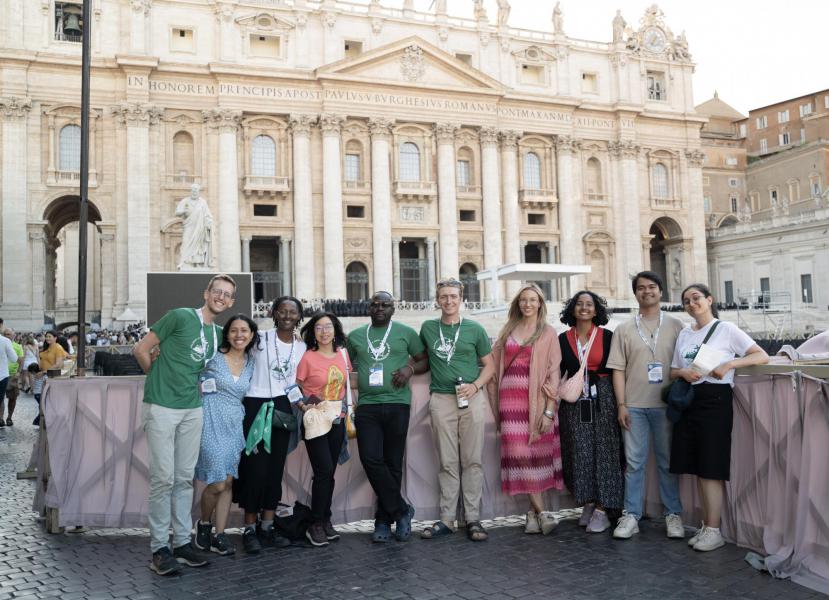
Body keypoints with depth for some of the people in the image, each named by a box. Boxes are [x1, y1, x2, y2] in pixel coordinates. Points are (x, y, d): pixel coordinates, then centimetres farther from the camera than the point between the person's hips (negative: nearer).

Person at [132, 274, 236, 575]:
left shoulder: (219, 333, 12)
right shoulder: (180, 316, -8)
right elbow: (141, 349, -4)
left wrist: (196, 384, 10)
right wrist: (159, 379, 3)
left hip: (193, 409, 6)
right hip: (162, 407, -6)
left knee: (185, 478, 11)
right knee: (163, 477, -3)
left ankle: (182, 541, 20)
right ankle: (159, 547, 7)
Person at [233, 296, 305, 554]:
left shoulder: (302, 347, 8)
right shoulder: (260, 339, -4)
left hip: (282, 408, 4)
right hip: (255, 406, -4)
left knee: (276, 468, 6)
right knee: (256, 467, -5)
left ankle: (267, 526, 16)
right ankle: (249, 529, 6)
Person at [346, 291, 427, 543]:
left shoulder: (406, 333, 8)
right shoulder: (355, 336, 15)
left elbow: (425, 359, 13)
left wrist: (410, 367, -8)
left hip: (397, 405, -2)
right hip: (367, 406, 2)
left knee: (393, 463, 2)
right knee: (371, 460, -11)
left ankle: (384, 520, 15)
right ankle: (401, 510, 5)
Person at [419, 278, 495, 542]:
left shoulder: (474, 329, 6)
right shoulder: (428, 328, 10)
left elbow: (489, 364, 8)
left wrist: (475, 385, -7)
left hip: (471, 399, -1)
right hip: (441, 399, 1)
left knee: (472, 461, 0)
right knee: (447, 463, 4)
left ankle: (473, 519, 7)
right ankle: (446, 520, 10)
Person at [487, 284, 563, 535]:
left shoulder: (548, 333, 5)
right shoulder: (508, 331, 13)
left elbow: (553, 373, -1)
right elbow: (495, 366, 13)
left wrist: (549, 410, -9)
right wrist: (497, 406, 4)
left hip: (536, 399, -2)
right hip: (510, 399, 2)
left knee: (537, 454, -1)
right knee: (519, 454, -4)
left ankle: (533, 511, 11)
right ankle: (541, 512, 2)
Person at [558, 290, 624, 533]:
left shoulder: (607, 337, 2)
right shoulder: (564, 339, 8)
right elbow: (557, 372, 10)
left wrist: (619, 402, -6)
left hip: (602, 401, -2)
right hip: (574, 403, 2)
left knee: (603, 452, -2)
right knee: (579, 453, 3)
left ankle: (602, 509, 3)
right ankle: (587, 504, 14)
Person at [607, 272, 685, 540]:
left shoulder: (675, 326, 6)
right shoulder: (624, 329, 6)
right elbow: (618, 369, 4)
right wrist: (621, 404, -2)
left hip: (666, 404, 0)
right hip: (634, 406, 0)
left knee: (668, 461, 7)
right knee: (634, 462, 4)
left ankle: (673, 514, 17)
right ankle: (631, 515, 11)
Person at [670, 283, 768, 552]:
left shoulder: (726, 329, -1)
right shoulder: (684, 334, 14)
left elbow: (762, 356, -7)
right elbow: (673, 370, 17)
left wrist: (730, 363, -20)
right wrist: (683, 372, -6)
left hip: (716, 399, -5)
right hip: (689, 401, 5)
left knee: (711, 468, -5)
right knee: (697, 468, 8)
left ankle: (714, 530, 4)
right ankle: (706, 525, 19)